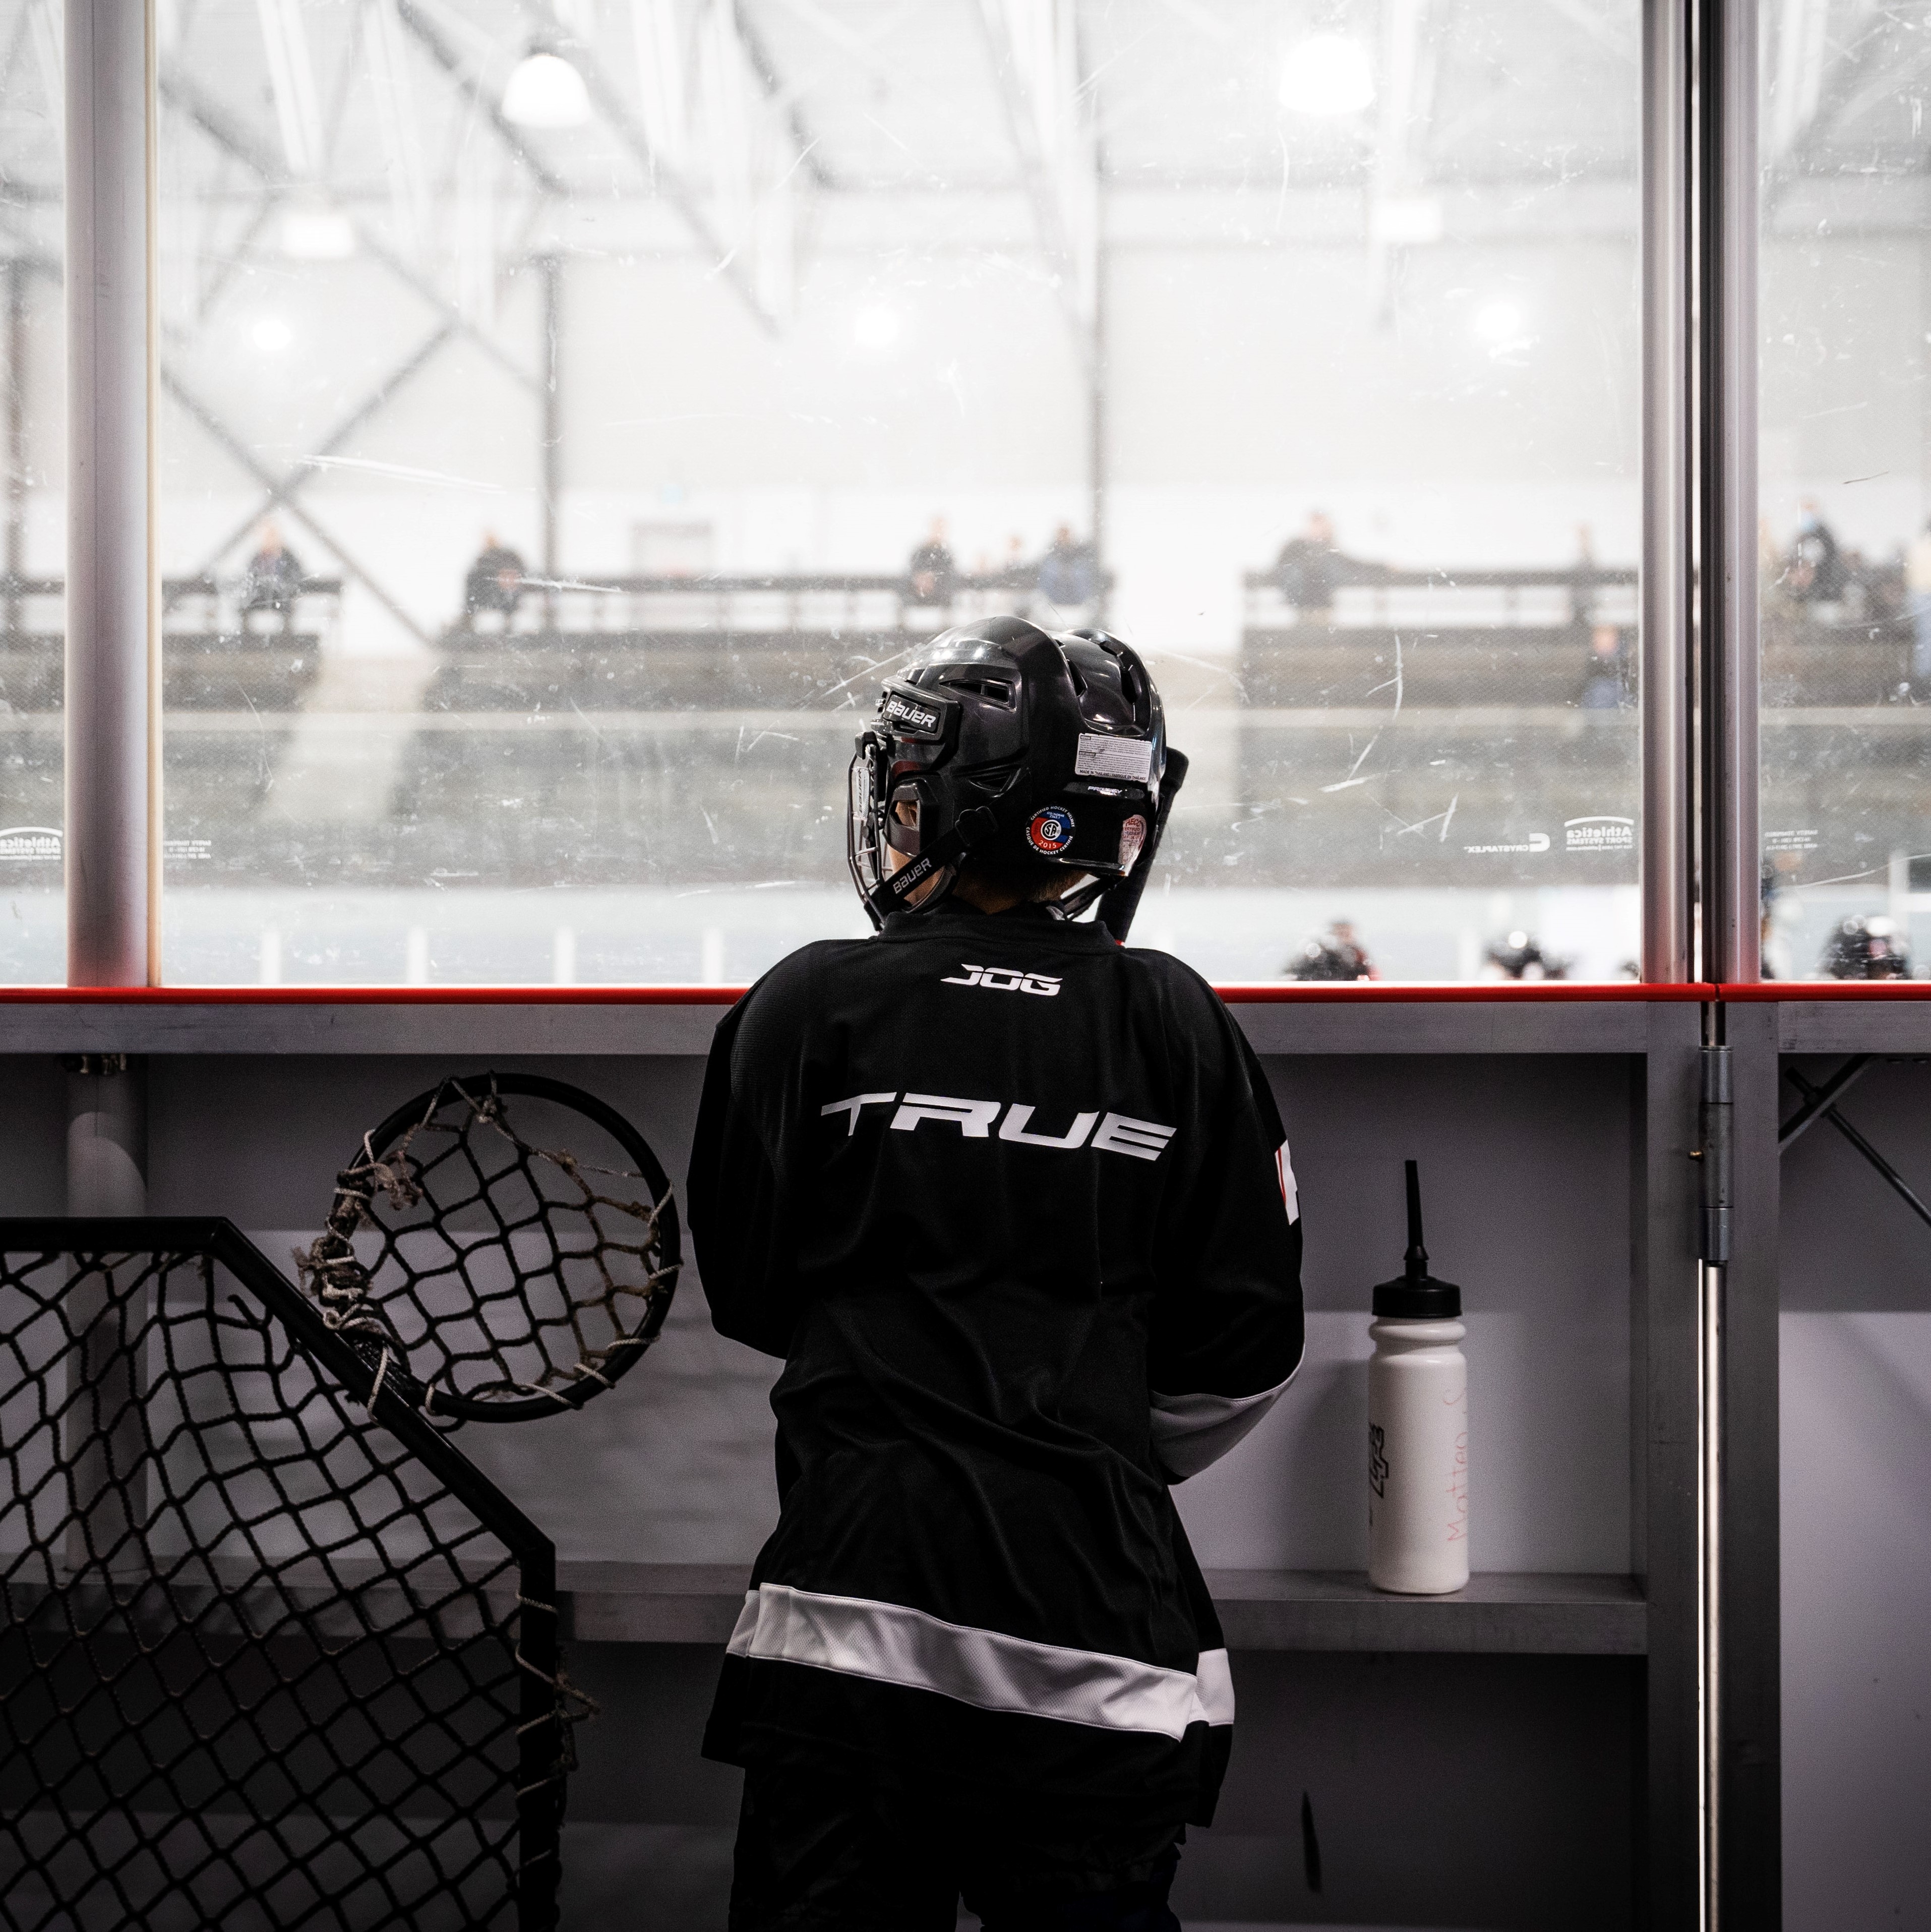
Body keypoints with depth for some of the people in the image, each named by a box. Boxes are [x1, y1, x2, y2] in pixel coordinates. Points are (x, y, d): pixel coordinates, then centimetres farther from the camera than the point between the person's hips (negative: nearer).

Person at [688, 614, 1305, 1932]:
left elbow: (749, 1296, 10)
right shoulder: (1176, 1024, 3)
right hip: (1097, 1616, 1)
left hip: (854, 1590, -1)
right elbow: (1248, 1353, 7)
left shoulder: (810, 1005, -1)